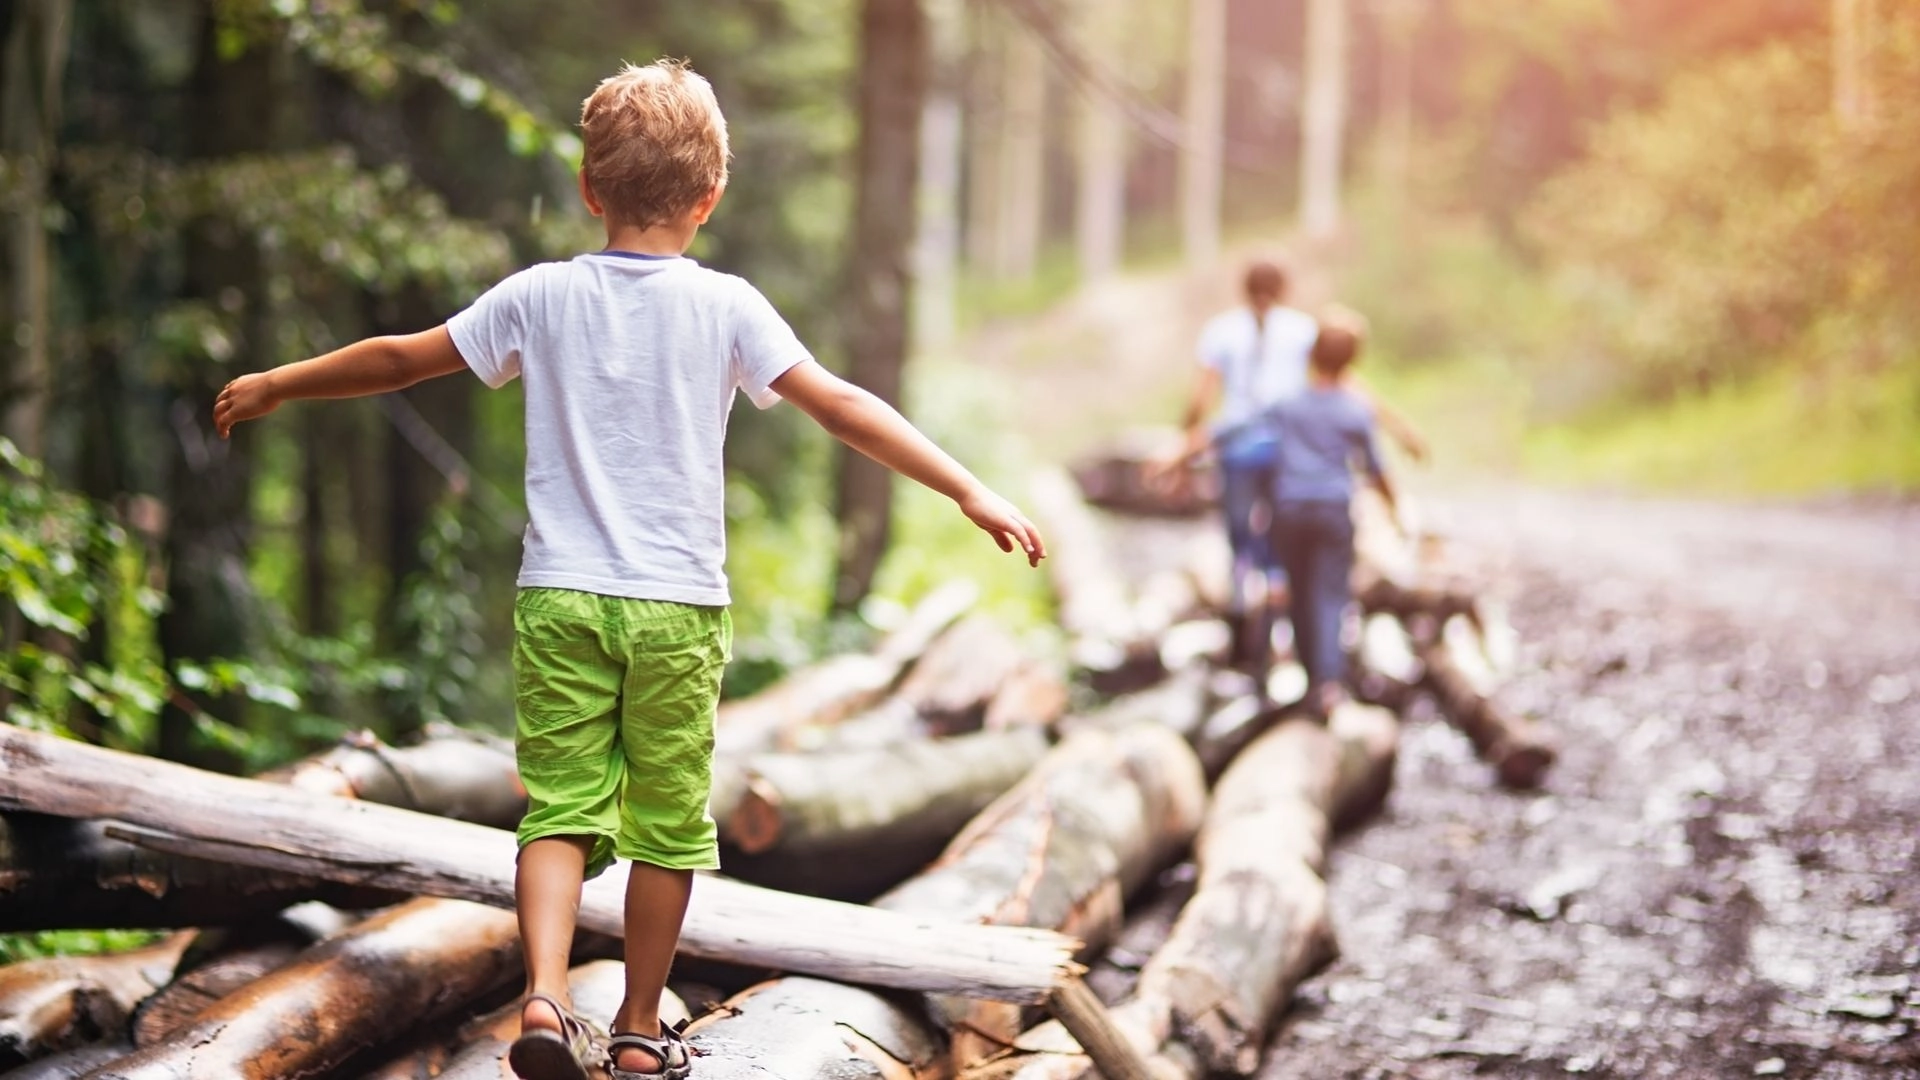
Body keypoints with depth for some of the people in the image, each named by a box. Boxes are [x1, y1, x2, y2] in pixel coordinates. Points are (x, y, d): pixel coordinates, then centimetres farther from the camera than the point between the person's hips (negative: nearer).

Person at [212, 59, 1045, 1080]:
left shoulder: (541, 295, 3)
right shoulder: (725, 307, -3)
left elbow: (400, 358, 10)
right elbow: (839, 405, -9)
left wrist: (275, 385, 25)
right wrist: (970, 491, -9)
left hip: (559, 597, 1)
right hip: (677, 608, -1)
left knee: (560, 807, 4)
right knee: (665, 820, 9)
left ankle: (544, 996, -16)